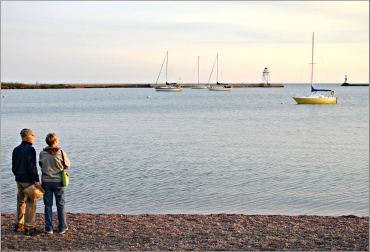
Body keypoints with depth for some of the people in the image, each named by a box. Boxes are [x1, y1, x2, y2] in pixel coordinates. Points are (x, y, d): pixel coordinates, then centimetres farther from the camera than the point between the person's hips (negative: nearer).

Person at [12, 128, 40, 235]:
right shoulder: (30, 149, -16)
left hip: (19, 180, 8)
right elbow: (32, 167, -20)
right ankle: (29, 227, 1)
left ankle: (19, 225, 25)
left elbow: (13, 167, 12)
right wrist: (37, 179, -14)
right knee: (30, 203, -1)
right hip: (29, 180, -8)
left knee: (21, 202, 17)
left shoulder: (16, 150, 7)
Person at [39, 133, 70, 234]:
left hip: (46, 181, 1)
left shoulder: (42, 153, -7)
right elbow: (67, 165, -1)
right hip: (58, 181, -1)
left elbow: (41, 164, 5)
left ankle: (49, 228, 10)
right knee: (60, 204, 10)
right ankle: (62, 228, 14)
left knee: (48, 205, 9)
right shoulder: (61, 152, -12)